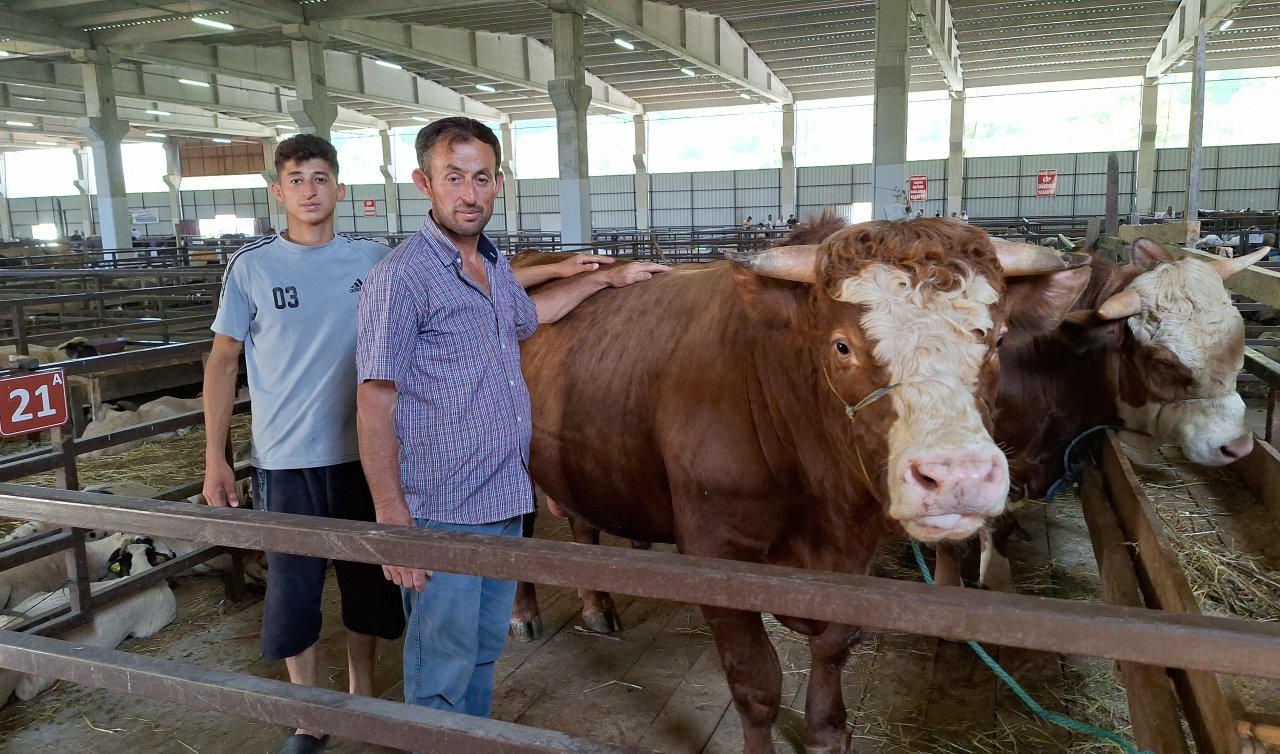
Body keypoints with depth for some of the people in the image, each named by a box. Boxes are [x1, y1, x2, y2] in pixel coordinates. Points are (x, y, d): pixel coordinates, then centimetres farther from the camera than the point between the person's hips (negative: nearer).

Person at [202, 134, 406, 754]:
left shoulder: (375, 260, 0)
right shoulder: (252, 267, -2)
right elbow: (222, 362, 3)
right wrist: (214, 458, 0)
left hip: (363, 456, 1)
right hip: (285, 463, -1)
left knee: (367, 583, 13)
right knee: (293, 588, 8)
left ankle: (362, 696, 35)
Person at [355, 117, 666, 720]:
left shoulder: (495, 267, 10)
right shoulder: (401, 277, -14)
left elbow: (525, 316, 33)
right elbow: (374, 406, -16)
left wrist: (604, 277, 31)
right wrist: (393, 523, -19)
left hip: (506, 506, 8)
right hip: (440, 514, -7)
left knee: (484, 652, 21)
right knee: (442, 672, 6)